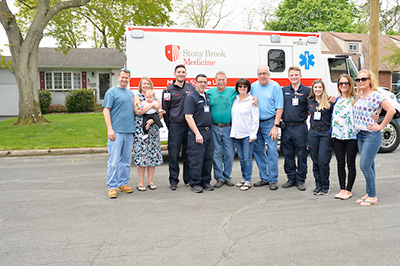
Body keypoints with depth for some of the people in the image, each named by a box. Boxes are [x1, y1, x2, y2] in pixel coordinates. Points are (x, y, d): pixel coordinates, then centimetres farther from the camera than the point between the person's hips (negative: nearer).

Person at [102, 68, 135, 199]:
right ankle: (112, 187, 1)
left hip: (129, 131, 7)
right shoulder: (111, 92, -1)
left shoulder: (130, 93, 19)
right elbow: (106, 111, -7)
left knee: (126, 160, 10)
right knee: (114, 160, -6)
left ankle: (123, 183, 21)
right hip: (116, 131, -6)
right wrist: (110, 129, -16)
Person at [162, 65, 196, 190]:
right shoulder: (168, 90, 3)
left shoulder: (191, 88, 10)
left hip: (190, 126, 2)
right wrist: (170, 126, 2)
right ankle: (173, 181, 8)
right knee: (173, 155, -1)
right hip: (175, 127, -2)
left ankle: (188, 179, 20)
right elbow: (165, 110, 5)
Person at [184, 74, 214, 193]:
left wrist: (209, 129, 15)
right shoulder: (191, 98, -6)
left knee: (208, 157, 10)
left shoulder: (208, 96, 16)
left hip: (209, 131, 7)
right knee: (196, 158, -3)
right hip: (197, 132, -7)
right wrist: (197, 134, -19)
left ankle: (206, 181, 21)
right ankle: (195, 183, 7)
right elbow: (188, 117, -13)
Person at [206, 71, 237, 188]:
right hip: (214, 128, 0)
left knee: (229, 153, 1)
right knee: (217, 153, 2)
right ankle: (219, 178, 12)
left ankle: (227, 177, 16)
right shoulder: (209, 92, 6)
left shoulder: (233, 91, 6)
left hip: (228, 128, 0)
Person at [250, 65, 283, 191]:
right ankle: (264, 177, 22)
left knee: (272, 152, -5)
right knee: (258, 151, 9)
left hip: (269, 123, -4)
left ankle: (273, 180, 5)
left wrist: (275, 126, -13)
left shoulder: (275, 87, -3)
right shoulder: (253, 86, 10)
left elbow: (279, 108, -7)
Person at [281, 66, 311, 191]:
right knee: (288, 154, 8)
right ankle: (291, 178, 21)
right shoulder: (284, 90, 11)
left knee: (302, 155, 1)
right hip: (286, 127, 3)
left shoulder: (307, 91, 4)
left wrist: (305, 114, -5)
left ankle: (300, 180, 13)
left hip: (300, 128, -2)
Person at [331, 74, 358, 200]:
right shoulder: (336, 100, 13)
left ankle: (348, 190, 11)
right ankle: (342, 189, 17)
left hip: (351, 135, -4)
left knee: (350, 164, 3)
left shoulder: (356, 99, -1)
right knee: (340, 164, 8)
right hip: (337, 135, 4)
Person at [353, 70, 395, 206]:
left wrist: (381, 126, -14)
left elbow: (391, 110, -18)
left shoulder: (375, 95, -10)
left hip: (372, 135, -7)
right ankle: (368, 193, 20)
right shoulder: (359, 96, 12)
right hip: (360, 135, 7)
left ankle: (373, 196, 4)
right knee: (369, 166, 13)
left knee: (365, 165, -9)